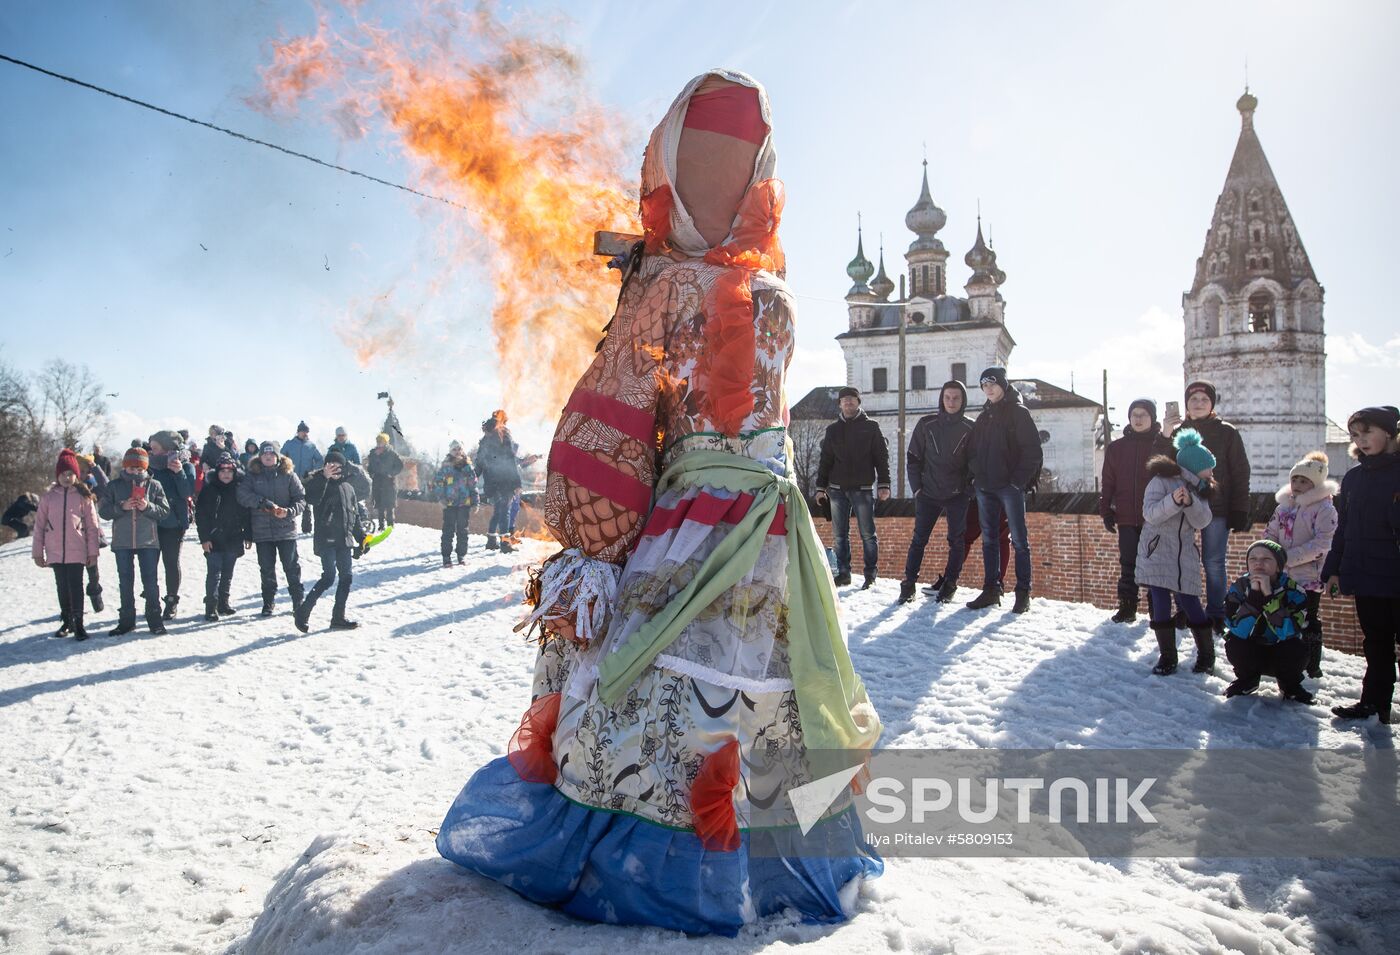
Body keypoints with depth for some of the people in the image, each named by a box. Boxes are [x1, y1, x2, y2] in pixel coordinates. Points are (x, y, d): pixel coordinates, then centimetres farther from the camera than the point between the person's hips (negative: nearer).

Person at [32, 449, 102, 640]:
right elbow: (39, 525, 7)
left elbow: (92, 526, 1)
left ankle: (78, 624, 2)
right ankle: (67, 622, 22)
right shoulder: (49, 497, 4)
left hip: (77, 552, -2)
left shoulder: (84, 496, 0)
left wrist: (92, 552, -2)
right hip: (55, 552, 2)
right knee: (62, 587, 11)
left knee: (76, 587, -4)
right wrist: (38, 552, 5)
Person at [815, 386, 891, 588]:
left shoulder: (870, 427, 3)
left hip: (863, 488, -3)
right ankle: (843, 572, 13)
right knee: (840, 534, 6)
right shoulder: (833, 429, 12)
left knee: (868, 534, -1)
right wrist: (821, 486, 7)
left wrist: (883, 484, -9)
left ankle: (870, 575, 6)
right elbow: (825, 460, 13)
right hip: (837, 488, 3)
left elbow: (882, 457, 0)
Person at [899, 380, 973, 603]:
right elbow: (913, 457, 5)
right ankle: (908, 584, 5)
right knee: (919, 539, 0)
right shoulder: (926, 425, 2)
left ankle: (949, 585, 13)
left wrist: (968, 488, -6)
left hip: (957, 495, 0)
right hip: (928, 493, 0)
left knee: (957, 541, 3)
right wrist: (917, 487, -2)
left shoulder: (969, 429, 1)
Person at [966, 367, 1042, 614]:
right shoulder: (984, 416, 16)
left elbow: (1033, 449, -9)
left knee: (1019, 540, -2)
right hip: (985, 487, 7)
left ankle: (1023, 593, 1)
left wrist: (1020, 480, -15)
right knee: (988, 539, 8)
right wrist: (976, 475, 6)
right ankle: (991, 590, 14)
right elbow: (975, 450, 19)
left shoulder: (1018, 412, -3)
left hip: (1010, 486, -7)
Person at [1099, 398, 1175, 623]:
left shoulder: (1163, 444, 3)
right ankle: (1126, 608, 10)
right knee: (1128, 565, 4)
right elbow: (1108, 482, 8)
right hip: (1127, 518, 2)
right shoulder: (1116, 447, 8)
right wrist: (1106, 511, 3)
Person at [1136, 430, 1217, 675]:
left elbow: (1202, 522, -3)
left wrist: (1190, 502, -21)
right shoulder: (1161, 481, -5)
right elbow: (1150, 514, -15)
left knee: (1190, 603, -1)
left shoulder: (1200, 490, 11)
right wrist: (1173, 500, -30)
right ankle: (1167, 657, 6)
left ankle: (1207, 654, 16)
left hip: (1185, 556, 4)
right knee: (1160, 605, -6)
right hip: (1157, 552, -4)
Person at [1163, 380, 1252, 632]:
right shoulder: (1177, 430, 7)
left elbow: (1240, 475, -3)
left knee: (1214, 562, 1)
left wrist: (1239, 513, -8)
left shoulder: (1226, 432, 0)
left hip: (1216, 508, -2)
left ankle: (1216, 614, 12)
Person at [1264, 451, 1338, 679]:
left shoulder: (1324, 509, -9)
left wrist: (1289, 557, -22)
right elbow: (1270, 535, 15)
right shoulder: (1284, 506, 11)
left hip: (1309, 577, -6)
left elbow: (1322, 543, -19)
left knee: (1308, 622, 1)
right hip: (1282, 576, 6)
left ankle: (1312, 667, 12)